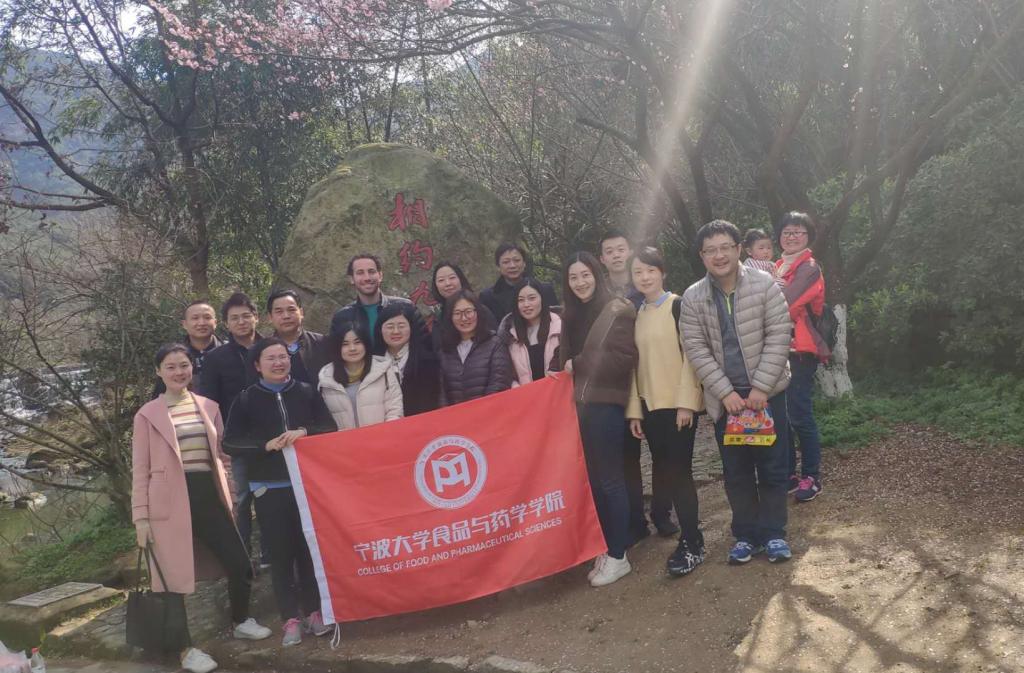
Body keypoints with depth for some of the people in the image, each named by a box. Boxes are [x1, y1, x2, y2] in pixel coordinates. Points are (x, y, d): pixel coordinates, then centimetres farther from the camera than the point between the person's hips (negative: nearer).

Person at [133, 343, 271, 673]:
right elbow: (141, 469, 0)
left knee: (240, 564, 4)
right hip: (171, 502, -3)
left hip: (209, 496, 4)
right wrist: (141, 516, -5)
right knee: (175, 575, 2)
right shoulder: (148, 414, 0)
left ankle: (241, 621, 31)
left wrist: (226, 492, 10)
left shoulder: (209, 407, 12)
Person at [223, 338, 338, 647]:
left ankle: (313, 611, 19)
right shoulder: (246, 399, 2)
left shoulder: (306, 392, 5)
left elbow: (331, 428, 3)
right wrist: (266, 445, -16)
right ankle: (291, 619, 9)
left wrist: (304, 432, -16)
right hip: (269, 488, -1)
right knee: (280, 553, 2)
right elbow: (229, 443, -2)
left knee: (310, 547, 6)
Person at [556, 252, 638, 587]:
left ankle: (618, 556, 10)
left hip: (605, 405, -7)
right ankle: (604, 549, 21)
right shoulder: (571, 315, 14)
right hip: (579, 406, 7)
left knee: (609, 480, 0)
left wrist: (577, 364, -8)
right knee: (593, 480, 11)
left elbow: (623, 359, -15)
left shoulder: (618, 311, -7)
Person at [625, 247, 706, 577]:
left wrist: (686, 402, -16)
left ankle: (692, 543, 2)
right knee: (664, 471, 9)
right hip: (650, 405, 6)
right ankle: (689, 534, 23)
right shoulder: (637, 315, 11)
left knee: (678, 470, -6)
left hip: (679, 402, -6)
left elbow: (690, 354, -10)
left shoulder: (678, 306, -5)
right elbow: (636, 364, 11)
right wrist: (634, 409, 7)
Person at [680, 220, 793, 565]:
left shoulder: (764, 284, -7)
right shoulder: (692, 298, -2)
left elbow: (778, 336, -9)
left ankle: (773, 533, 18)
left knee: (772, 466, 4)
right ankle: (745, 535, 21)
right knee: (736, 470, 8)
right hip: (724, 397, 2)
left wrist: (760, 387, -14)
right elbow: (696, 349, -4)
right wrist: (726, 392, -12)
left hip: (766, 391, -1)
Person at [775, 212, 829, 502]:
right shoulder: (779, 267, 17)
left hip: (799, 350, -7)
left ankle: (812, 477, 5)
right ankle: (788, 473, 17)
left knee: (800, 416, -6)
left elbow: (784, 302, -20)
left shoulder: (809, 268, -8)